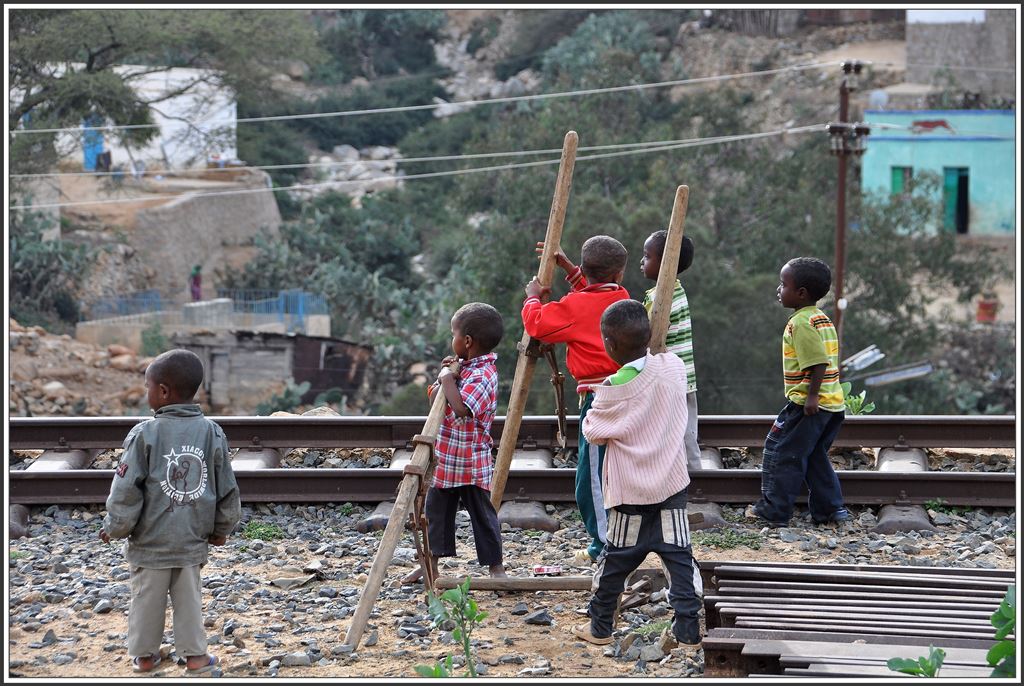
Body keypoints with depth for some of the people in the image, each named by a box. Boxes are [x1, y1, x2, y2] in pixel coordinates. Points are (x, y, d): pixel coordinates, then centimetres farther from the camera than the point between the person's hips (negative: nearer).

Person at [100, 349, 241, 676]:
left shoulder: (145, 433, -15)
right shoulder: (212, 432, -4)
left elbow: (126, 491, -13)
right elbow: (227, 489, 3)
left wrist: (114, 528, 3)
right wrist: (221, 528, 18)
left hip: (150, 541, -2)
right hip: (192, 540, 2)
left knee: (147, 599, 13)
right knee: (190, 599, 15)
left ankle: (145, 654, 26)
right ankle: (195, 654, 19)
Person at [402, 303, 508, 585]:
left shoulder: (483, 375, -21)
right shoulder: (462, 367, 8)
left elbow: (461, 407, -35)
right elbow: (435, 396, 14)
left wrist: (448, 379, -23)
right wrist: (444, 376, -4)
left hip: (470, 463, -9)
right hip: (445, 458, 9)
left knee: (482, 514, 2)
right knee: (436, 510, 15)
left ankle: (496, 566, 11)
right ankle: (430, 564, 26)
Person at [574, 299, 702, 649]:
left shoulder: (612, 391, -19)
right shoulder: (674, 367, -6)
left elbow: (591, 431, -4)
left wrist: (595, 400, 10)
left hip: (631, 492, -3)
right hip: (672, 484, 3)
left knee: (615, 560, 10)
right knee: (679, 557, 5)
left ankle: (600, 627, 23)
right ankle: (687, 630, 3)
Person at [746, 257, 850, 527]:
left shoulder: (801, 323, -16)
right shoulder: (822, 319, 13)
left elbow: (819, 363, -23)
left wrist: (812, 396, -21)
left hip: (808, 405, -9)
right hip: (833, 403, 9)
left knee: (780, 452, 0)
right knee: (815, 457, 19)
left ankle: (774, 510, 5)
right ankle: (831, 508, 18)